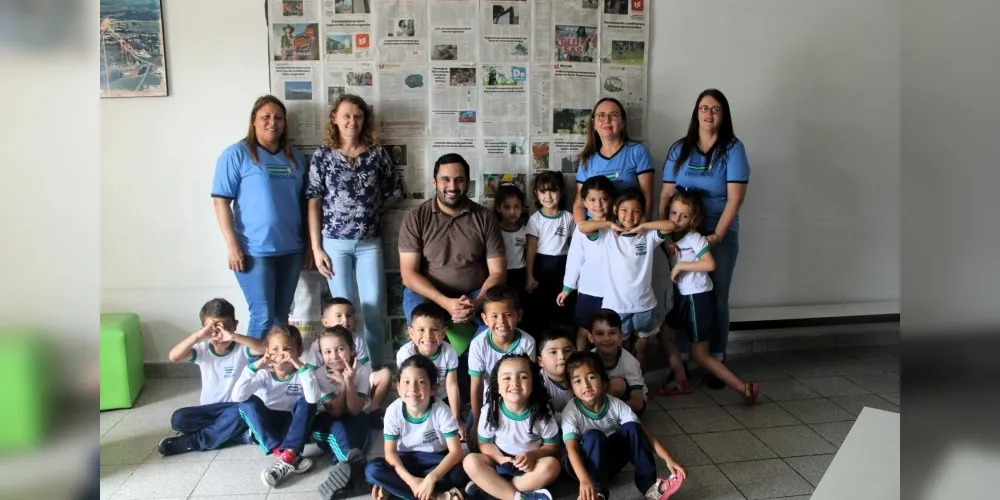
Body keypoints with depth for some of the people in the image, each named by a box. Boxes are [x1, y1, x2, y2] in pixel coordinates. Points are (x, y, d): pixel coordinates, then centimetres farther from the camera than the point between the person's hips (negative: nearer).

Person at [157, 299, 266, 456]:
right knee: (178, 419, -21)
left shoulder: (242, 348, -11)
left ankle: (191, 442, -18)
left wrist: (233, 336, -40)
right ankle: (238, 433, -20)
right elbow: (173, 357, -21)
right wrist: (198, 335, -35)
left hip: (235, 407, -3)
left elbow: (265, 348, -32)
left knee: (239, 413, -36)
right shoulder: (202, 350, -3)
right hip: (209, 409, 3)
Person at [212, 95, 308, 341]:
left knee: (281, 315, 13)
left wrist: (310, 244, 11)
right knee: (263, 316, -3)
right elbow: (221, 201, -8)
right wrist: (233, 245, -14)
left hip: (291, 249, 5)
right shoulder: (236, 154, -5)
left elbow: (305, 201, 15)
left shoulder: (295, 157, 11)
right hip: (255, 250, -5)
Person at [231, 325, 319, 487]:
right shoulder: (264, 373, -12)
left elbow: (313, 399, -36)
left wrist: (302, 367, -41)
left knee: (306, 403, -28)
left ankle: (288, 456, -37)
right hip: (267, 426, 2)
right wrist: (254, 367, -36)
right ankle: (286, 455, -33)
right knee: (248, 402, -25)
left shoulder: (301, 373, -15)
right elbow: (237, 397, -28)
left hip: (293, 425, -1)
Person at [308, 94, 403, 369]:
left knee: (373, 309, 0)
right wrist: (316, 248, -5)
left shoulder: (377, 154, 3)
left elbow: (395, 192, 13)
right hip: (335, 243, -1)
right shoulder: (322, 156, 1)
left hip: (370, 243, 1)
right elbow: (314, 202, -1)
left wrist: (371, 210, 4)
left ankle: (375, 369, 15)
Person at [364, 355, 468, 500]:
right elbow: (390, 452, -14)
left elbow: (456, 451, -23)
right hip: (407, 459, 1)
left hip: (436, 458, -1)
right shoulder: (393, 411, -19)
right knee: (372, 469, -26)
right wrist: (411, 481, -28)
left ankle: (394, 487, -19)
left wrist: (431, 478, -35)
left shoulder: (441, 411, -23)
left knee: (459, 474, -32)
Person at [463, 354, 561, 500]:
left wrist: (532, 455, -23)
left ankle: (489, 487, -24)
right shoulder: (491, 411, -13)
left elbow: (552, 446, -3)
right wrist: (500, 458, -21)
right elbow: (484, 444, -1)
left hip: (530, 465, 0)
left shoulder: (542, 412, -13)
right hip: (501, 463, 0)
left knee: (552, 465, -30)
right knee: (471, 461, -25)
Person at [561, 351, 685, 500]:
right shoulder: (571, 412, -23)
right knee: (593, 436, -33)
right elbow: (571, 448, -33)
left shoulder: (615, 405, -14)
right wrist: (584, 480, -51)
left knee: (631, 428, -20)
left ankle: (649, 484, -17)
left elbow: (643, 432, -15)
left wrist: (669, 459, -25)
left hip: (610, 459, 4)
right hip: (586, 464, -3)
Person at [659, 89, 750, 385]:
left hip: (721, 235, -2)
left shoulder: (732, 149, -2)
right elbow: (666, 195, 3)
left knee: (717, 298, 6)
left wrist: (717, 235, -18)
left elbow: (735, 198, -9)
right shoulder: (679, 149, 6)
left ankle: (717, 362, 18)